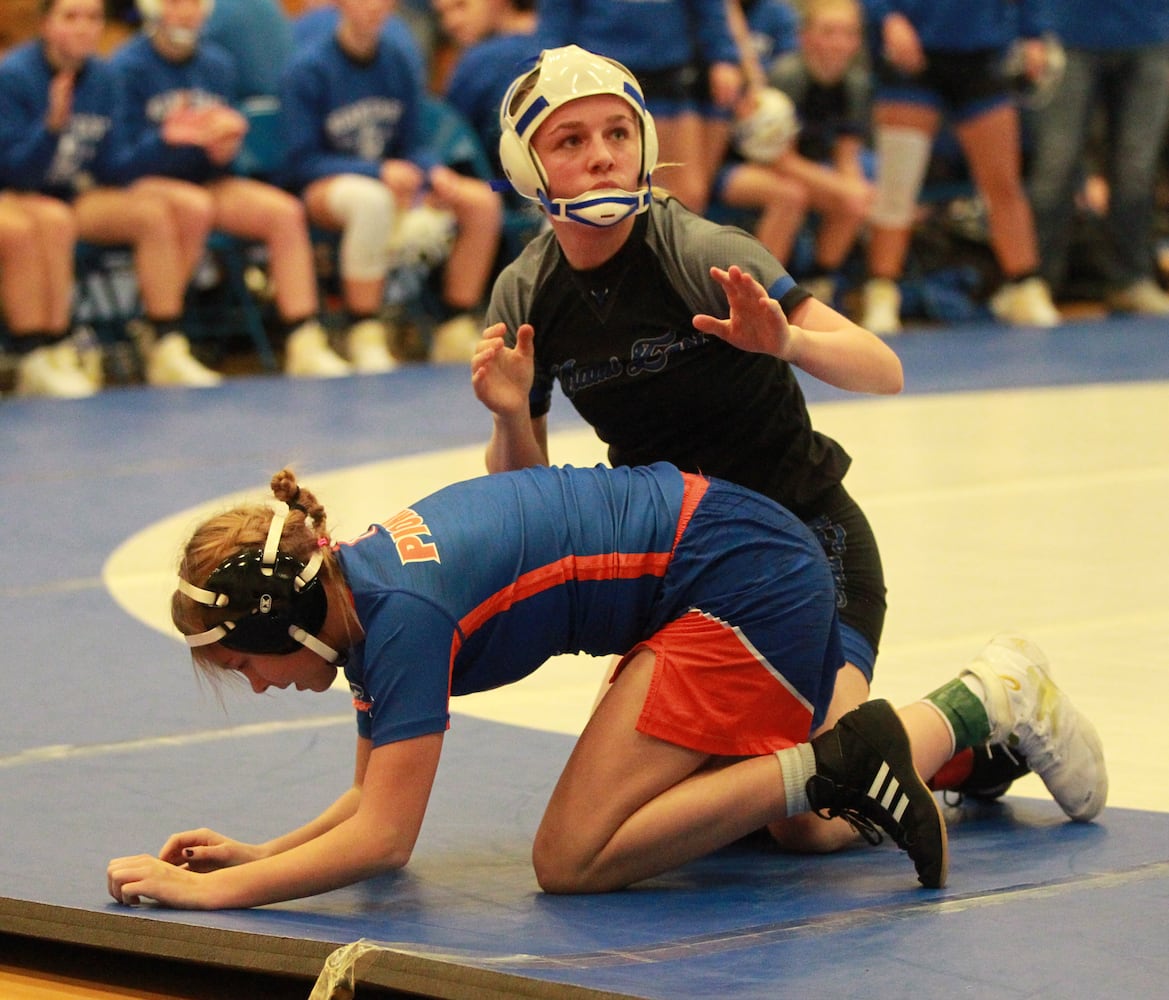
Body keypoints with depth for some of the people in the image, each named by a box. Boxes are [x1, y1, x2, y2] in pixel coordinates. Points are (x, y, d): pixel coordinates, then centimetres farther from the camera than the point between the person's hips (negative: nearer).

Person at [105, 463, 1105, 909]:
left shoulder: (401, 612, -24)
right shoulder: (351, 588, 3)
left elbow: (384, 838, -26)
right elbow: (373, 798, 11)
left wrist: (216, 890, -22)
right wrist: (256, 854, -2)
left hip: (741, 578, -10)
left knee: (572, 860, -12)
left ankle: (833, 765, -11)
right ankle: (989, 694, 26)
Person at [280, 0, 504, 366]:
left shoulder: (395, 61, 6)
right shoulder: (308, 68, -10)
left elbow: (412, 145, 10)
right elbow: (303, 162, -12)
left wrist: (435, 172, -13)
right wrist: (379, 171, -23)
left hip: (393, 182, 6)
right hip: (324, 186, -6)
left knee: (482, 201, -15)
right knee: (372, 199, -41)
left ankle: (456, 333, -7)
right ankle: (366, 339, -36)